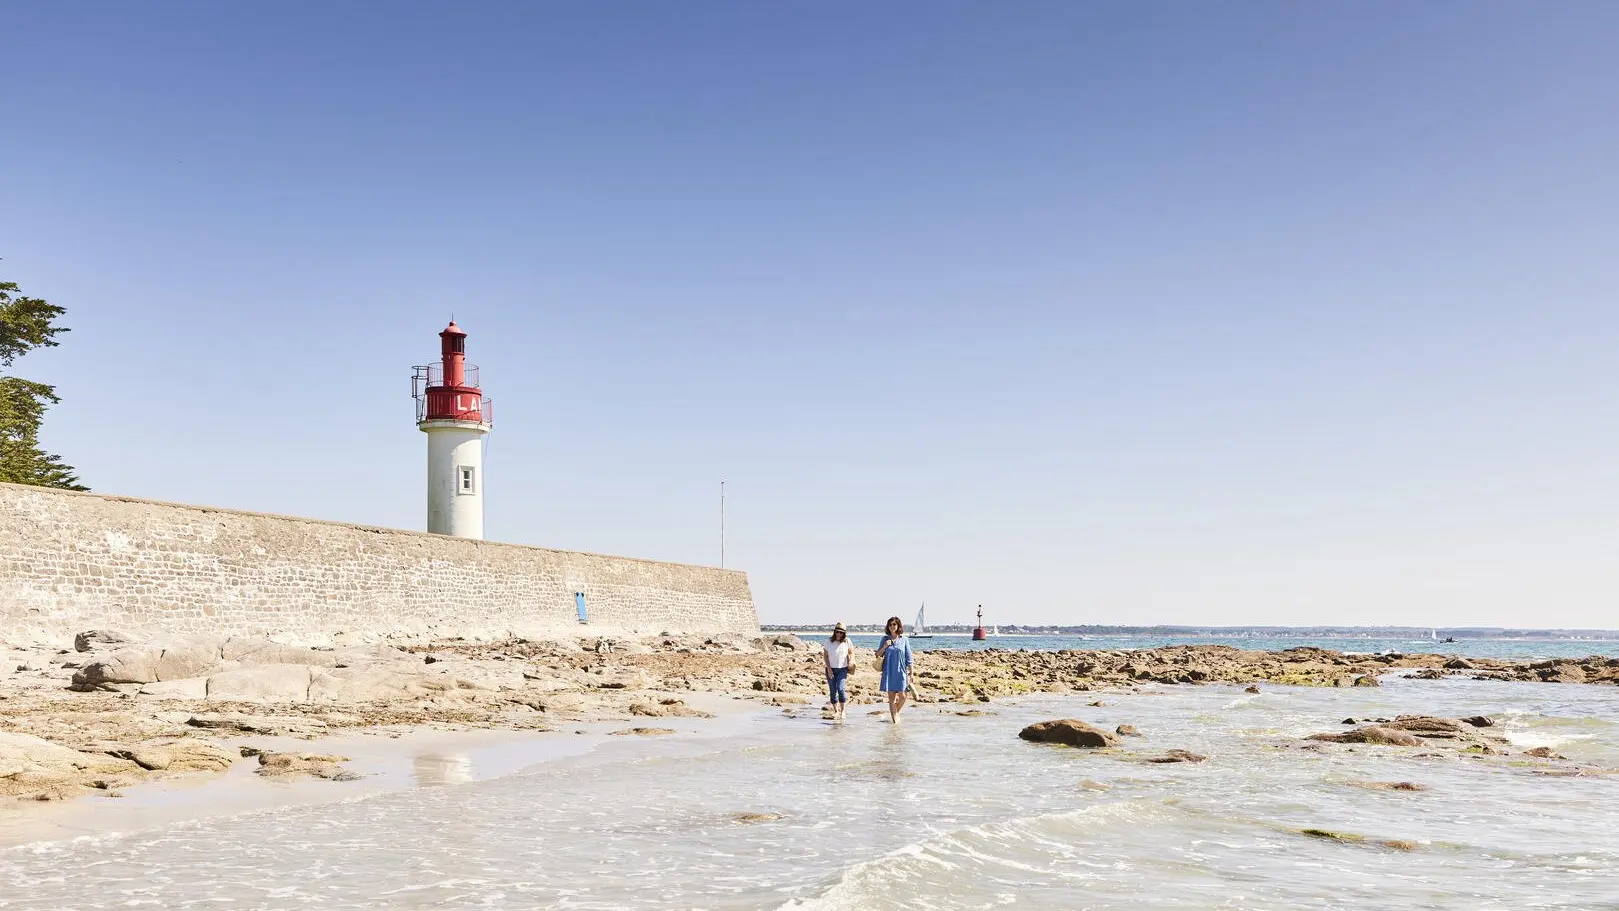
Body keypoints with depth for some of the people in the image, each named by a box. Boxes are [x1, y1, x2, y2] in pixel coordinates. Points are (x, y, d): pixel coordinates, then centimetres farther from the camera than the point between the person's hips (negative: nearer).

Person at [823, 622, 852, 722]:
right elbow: (825, 655, 1)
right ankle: (836, 711, 16)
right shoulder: (829, 641, -3)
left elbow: (851, 653, 11)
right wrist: (829, 668, -6)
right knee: (833, 690, 2)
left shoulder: (847, 641, -3)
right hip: (831, 669, 1)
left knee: (841, 688, -17)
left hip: (842, 669, -1)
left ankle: (842, 711, -5)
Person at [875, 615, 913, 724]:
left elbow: (908, 658, 5)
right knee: (891, 697, 0)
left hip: (901, 672, -1)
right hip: (888, 672, 1)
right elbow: (878, 654, 9)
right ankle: (894, 718, 4)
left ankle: (897, 712, 23)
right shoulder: (885, 639, 7)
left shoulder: (904, 640, 3)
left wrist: (911, 673, 2)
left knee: (902, 696, -5)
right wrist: (884, 647, -9)